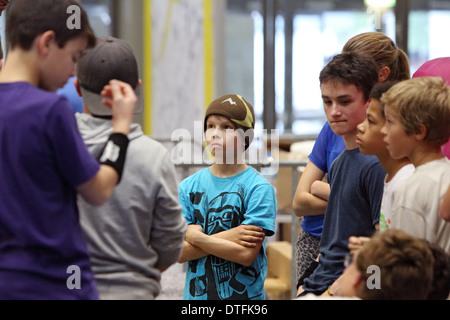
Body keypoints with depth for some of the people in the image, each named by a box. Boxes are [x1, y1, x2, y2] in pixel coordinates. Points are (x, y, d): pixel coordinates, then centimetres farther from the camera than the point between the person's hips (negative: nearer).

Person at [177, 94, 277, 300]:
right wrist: (226, 238, -13)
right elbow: (179, 252, -2)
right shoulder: (188, 187, 6)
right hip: (195, 293, 3)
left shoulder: (259, 188, -6)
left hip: (243, 293, -3)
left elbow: (247, 254, -14)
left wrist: (196, 236, -9)